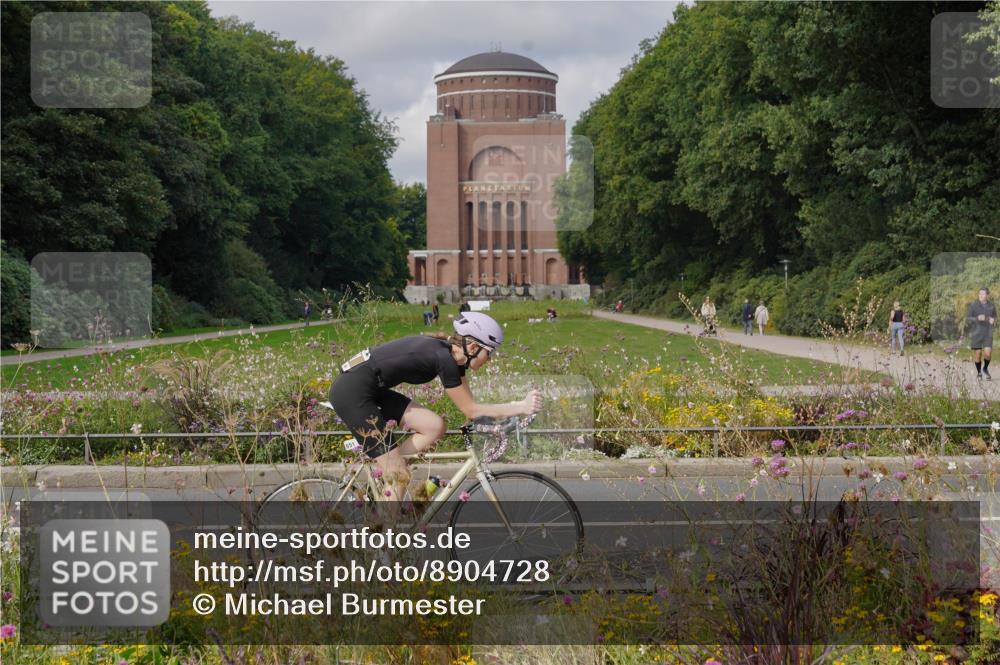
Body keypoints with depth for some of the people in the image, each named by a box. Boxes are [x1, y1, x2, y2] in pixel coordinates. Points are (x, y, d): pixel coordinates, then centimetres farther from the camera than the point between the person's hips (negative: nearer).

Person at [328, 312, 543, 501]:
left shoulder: (452, 355, 7)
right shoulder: (443, 358, -19)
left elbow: (469, 406, 11)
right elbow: (470, 410, -13)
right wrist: (522, 407, -13)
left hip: (372, 389, 9)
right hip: (352, 392, -9)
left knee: (435, 426, 0)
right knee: (399, 476, -8)